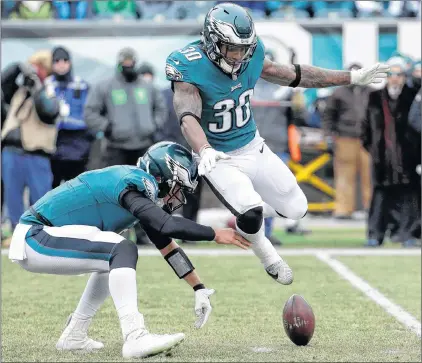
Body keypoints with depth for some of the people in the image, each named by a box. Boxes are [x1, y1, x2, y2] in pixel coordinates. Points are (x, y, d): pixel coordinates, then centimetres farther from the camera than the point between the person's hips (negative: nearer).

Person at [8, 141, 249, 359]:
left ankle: (74, 336, 23)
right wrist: (215, 234, -18)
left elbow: (167, 246, 18)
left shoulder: (141, 189, 12)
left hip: (39, 238, 10)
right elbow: (168, 225, -29)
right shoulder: (133, 183, -16)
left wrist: (200, 289, 18)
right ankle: (135, 338, -29)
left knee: (115, 260, 23)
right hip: (33, 239, -10)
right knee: (123, 251, -21)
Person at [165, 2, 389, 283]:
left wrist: (353, 78, 7)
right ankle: (269, 259, 8)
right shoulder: (191, 69, -27)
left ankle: (251, 213, 37)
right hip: (218, 159, -6)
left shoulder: (251, 57, -9)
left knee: (296, 209, 8)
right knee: (250, 213, -25)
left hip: (254, 149, 6)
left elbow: (294, 75, 4)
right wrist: (204, 151, -61)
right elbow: (189, 118, -40)